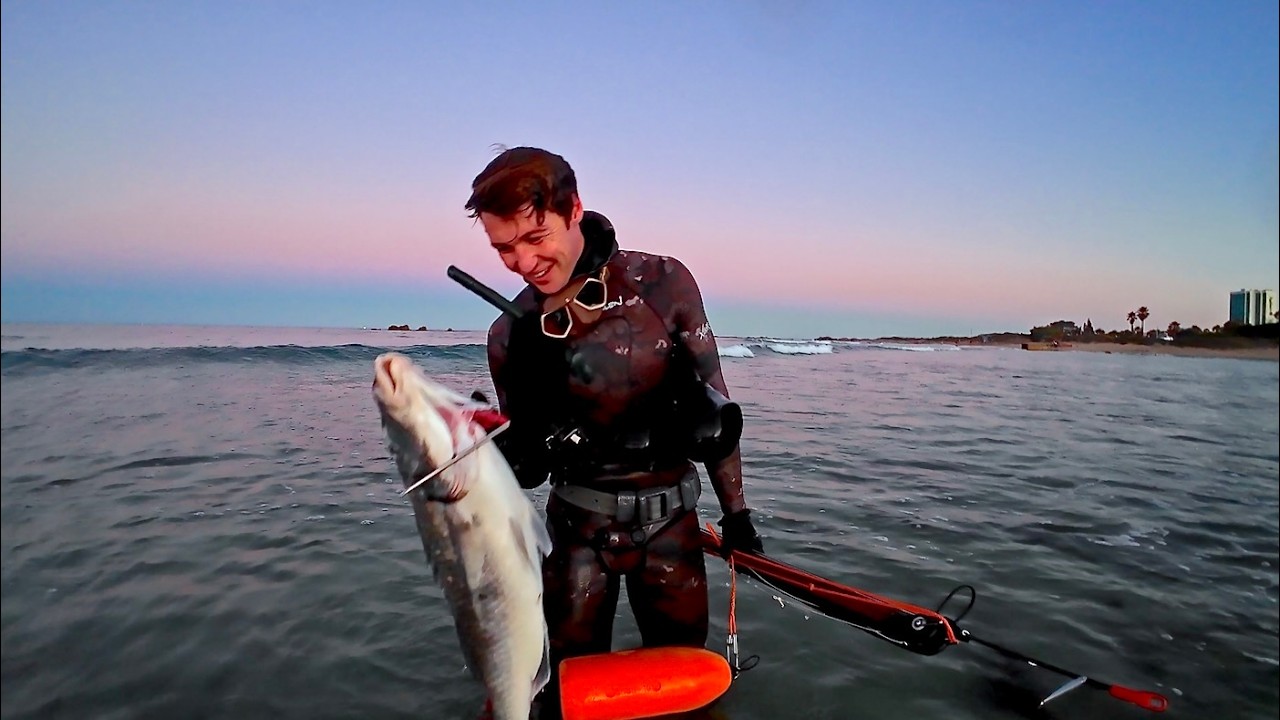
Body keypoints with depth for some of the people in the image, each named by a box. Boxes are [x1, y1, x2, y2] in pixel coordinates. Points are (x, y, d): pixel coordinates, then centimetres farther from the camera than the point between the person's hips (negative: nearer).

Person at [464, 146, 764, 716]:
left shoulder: (663, 284, -11)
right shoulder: (512, 336, -6)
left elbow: (715, 407, -2)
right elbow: (525, 466, 2)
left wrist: (735, 513, 2)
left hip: (670, 518, 0)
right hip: (578, 523, 1)